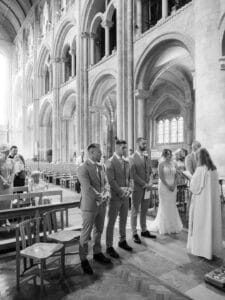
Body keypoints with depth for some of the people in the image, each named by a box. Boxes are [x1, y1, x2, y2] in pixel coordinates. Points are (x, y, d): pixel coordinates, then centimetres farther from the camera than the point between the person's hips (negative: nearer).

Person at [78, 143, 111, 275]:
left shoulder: (100, 167, 9)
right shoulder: (83, 168, -15)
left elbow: (105, 183, 10)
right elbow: (87, 188, -22)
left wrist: (105, 195, -8)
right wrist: (100, 197, -15)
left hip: (102, 205, 7)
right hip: (90, 206, -7)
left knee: (99, 231, 19)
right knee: (86, 233, 6)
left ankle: (97, 253, 37)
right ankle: (84, 259, 22)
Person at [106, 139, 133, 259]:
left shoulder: (126, 162, 9)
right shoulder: (110, 162, -12)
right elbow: (111, 180, -17)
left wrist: (128, 189, -1)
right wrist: (121, 192, -16)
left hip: (125, 196, 7)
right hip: (115, 196, -7)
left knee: (123, 220, 18)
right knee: (111, 222, 5)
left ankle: (122, 241, 35)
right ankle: (109, 247, 18)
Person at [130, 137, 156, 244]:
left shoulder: (147, 158, 12)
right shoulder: (133, 158, -9)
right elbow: (133, 175, -14)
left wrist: (149, 183, 0)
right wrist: (144, 184, -15)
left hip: (146, 188, 6)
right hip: (137, 188, -6)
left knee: (144, 211, 16)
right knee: (135, 211, 6)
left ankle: (144, 231, 30)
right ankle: (134, 234, 17)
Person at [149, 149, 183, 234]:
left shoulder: (173, 164, 9)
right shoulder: (161, 164, -5)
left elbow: (175, 176, 7)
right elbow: (161, 176, -11)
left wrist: (174, 185, -7)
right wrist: (168, 186, -15)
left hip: (173, 186, 5)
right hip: (164, 186, -4)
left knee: (172, 206, 7)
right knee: (164, 206, 1)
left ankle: (173, 226, 19)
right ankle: (164, 227, 14)